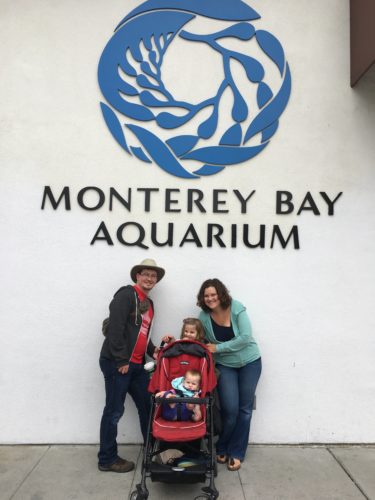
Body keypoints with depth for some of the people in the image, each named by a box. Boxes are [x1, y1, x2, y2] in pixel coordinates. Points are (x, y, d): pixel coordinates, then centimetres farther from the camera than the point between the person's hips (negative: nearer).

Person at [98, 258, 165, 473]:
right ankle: (107, 459, 18)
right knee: (114, 410, 2)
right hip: (116, 363, -9)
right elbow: (115, 328, -20)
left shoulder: (148, 303, 17)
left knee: (148, 405, 14)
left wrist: (153, 350, 6)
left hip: (136, 364, 9)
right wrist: (121, 360, -20)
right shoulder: (126, 294, -11)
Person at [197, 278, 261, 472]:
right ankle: (222, 448, 22)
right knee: (230, 409, -5)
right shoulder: (204, 316, -12)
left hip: (249, 362, 0)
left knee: (244, 409, 7)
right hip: (225, 365, 1)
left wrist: (218, 348, -22)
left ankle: (236, 453, 24)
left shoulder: (236, 308, -19)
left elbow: (245, 337, -24)